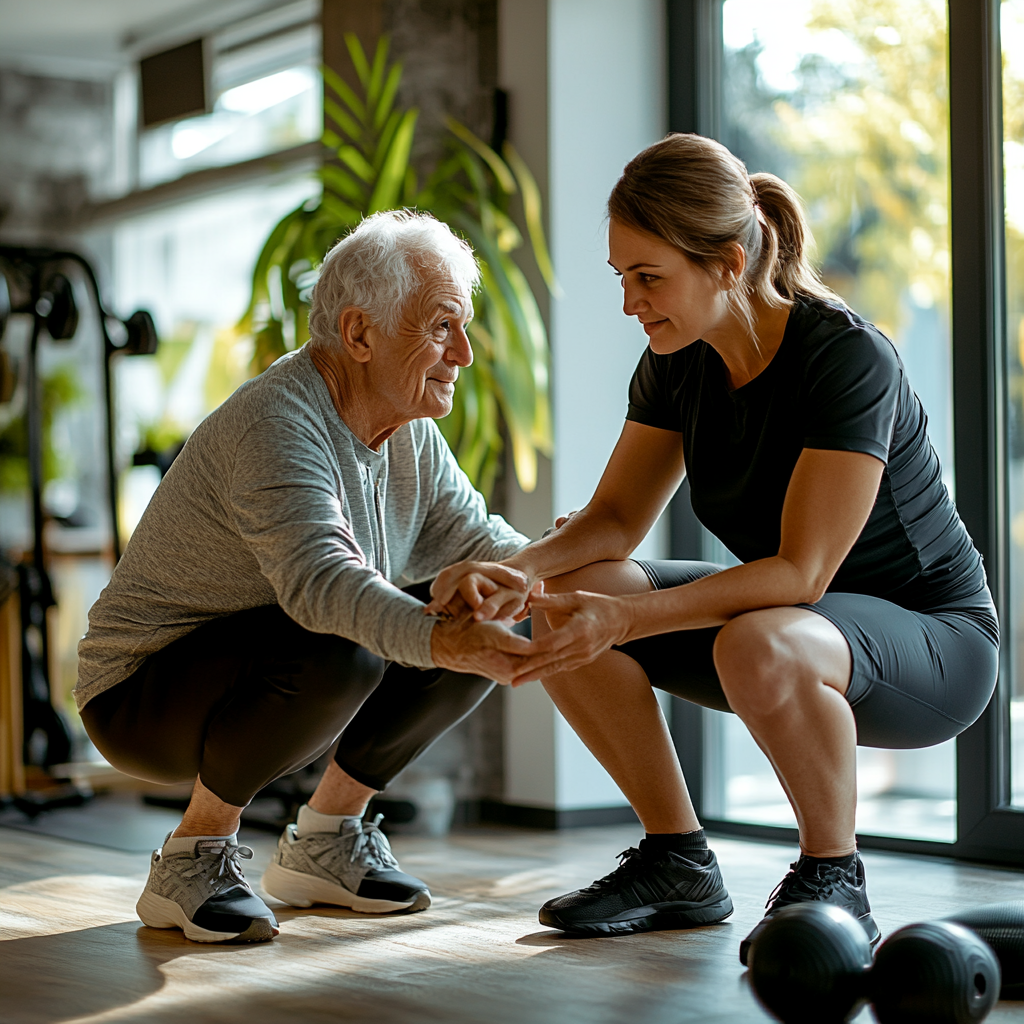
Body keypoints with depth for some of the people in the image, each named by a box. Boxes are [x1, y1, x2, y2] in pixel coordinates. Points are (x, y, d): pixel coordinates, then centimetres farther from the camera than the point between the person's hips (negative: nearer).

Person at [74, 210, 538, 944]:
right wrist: (440, 640, -55)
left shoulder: (412, 431, 3)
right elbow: (318, 580, -41)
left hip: (271, 690, 9)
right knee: (339, 648, -36)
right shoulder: (275, 424, -27)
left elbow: (469, 539, 5)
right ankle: (194, 855, -15)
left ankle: (326, 837, 7)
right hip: (142, 695, -9)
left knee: (486, 612, -2)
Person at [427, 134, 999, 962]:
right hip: (784, 613, 7)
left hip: (934, 642, -7)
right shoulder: (679, 363, -5)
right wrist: (519, 571, -23)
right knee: (566, 607, -13)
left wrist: (627, 618, -39)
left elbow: (803, 570, -30)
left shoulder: (847, 357, -26)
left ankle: (835, 882, -15)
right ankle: (679, 864, 0)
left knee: (758, 647, -40)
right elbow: (615, 517, -2)